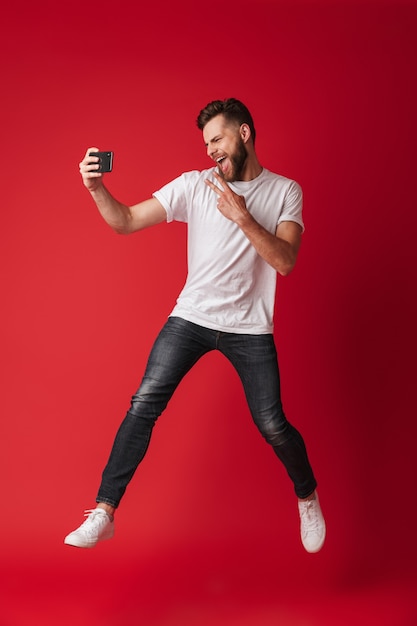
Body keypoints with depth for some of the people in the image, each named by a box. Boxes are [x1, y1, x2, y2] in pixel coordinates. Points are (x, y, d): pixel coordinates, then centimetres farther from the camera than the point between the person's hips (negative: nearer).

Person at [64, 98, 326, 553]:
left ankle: (308, 498, 30)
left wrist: (242, 216, -21)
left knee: (273, 425, 1)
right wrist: (96, 188, -22)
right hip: (191, 318, 1)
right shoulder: (194, 184, -1)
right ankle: (104, 512, 0)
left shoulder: (284, 191, -1)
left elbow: (286, 261, -12)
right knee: (144, 405, -9)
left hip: (250, 329, -1)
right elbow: (126, 222, -4)